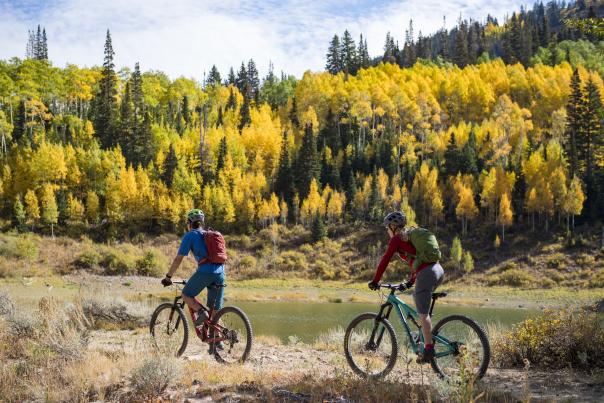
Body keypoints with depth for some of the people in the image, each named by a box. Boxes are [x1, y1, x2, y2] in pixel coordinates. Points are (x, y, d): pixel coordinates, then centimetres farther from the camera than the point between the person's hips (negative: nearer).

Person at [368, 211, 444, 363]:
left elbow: (385, 261, -3)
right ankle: (426, 334, 25)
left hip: (426, 274, -8)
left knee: (423, 314, -3)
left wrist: (375, 281, 3)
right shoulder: (413, 234, 26)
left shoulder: (397, 239, 2)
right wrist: (410, 282, 36)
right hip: (438, 270, 8)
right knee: (416, 295, 28)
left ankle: (428, 349, -4)